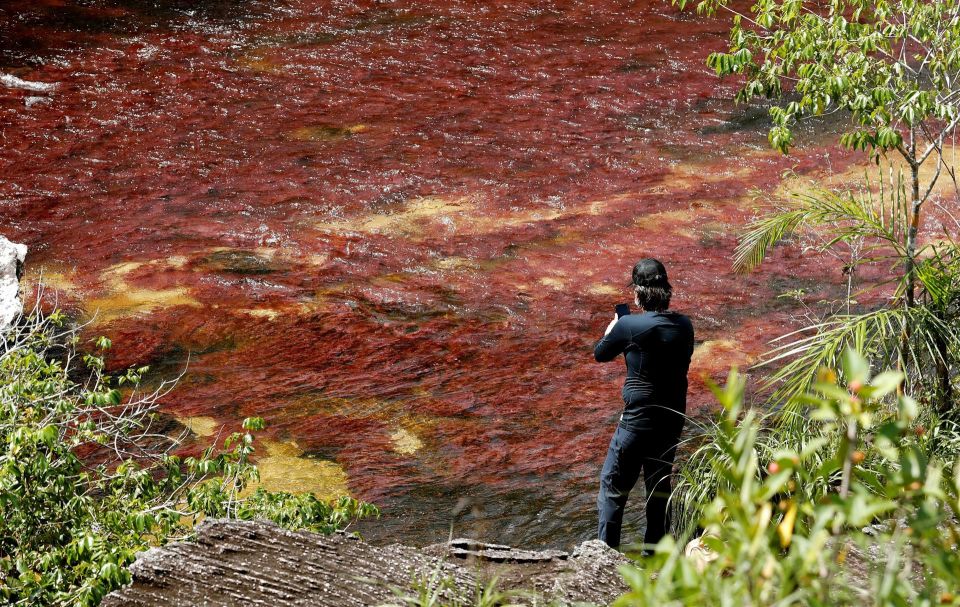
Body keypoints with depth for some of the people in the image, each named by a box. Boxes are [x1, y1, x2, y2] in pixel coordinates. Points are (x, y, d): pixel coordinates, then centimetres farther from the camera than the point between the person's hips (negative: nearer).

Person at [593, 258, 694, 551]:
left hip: (638, 419, -5)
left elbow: (600, 354, -1)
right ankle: (655, 546, 29)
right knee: (660, 481, 21)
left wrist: (612, 328, 20)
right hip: (673, 419, 5)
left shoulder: (629, 325, -18)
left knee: (614, 484, 8)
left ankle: (606, 549, 9)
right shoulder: (684, 325, -3)